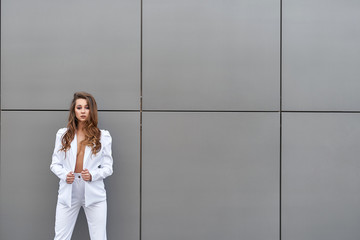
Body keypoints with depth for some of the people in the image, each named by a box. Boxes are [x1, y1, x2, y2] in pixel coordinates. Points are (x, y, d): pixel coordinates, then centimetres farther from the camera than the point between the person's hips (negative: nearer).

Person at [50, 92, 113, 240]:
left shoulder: (103, 136, 5)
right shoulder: (63, 134, 9)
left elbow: (108, 167, 6)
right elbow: (55, 164, 11)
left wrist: (93, 175, -13)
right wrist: (64, 174, -10)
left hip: (94, 193, -1)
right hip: (68, 192, 1)